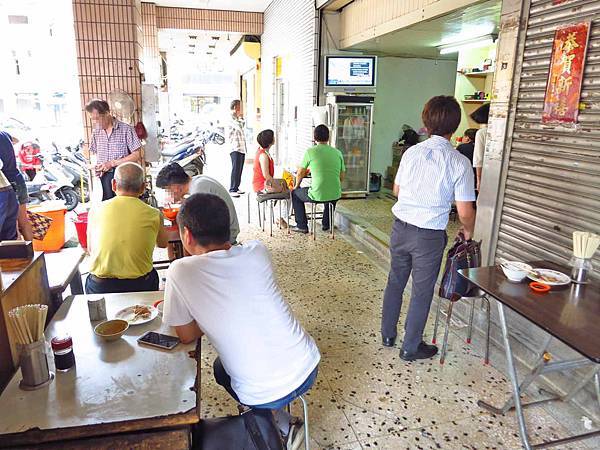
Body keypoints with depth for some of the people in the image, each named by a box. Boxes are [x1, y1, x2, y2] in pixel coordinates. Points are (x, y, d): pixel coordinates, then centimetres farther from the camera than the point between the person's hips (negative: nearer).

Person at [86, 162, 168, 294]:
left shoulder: (95, 211, -2)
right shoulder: (153, 214, -5)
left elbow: (90, 250, 13)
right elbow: (163, 244, 16)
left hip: (99, 288, 1)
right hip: (140, 286, 0)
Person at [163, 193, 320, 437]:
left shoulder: (180, 271, -17)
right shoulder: (257, 251, -7)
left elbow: (187, 336, -5)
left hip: (263, 395, -3)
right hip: (309, 369, 4)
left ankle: (278, 423, 28)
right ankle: (277, 418, 36)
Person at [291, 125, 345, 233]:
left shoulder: (310, 152, -6)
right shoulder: (338, 153, 5)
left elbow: (300, 173, 3)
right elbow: (342, 178, 11)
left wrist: (296, 186, 24)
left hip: (317, 196, -4)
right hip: (335, 196, 4)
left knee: (295, 193, 25)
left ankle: (302, 226, 26)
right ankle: (326, 224, 44)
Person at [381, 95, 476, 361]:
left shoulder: (411, 152, -1)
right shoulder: (459, 163, -13)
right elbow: (465, 212, -11)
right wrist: (468, 231, 10)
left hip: (400, 227, 4)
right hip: (429, 235, -4)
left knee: (395, 281, 20)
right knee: (422, 291, 12)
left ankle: (387, 335, 36)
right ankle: (410, 347, 26)